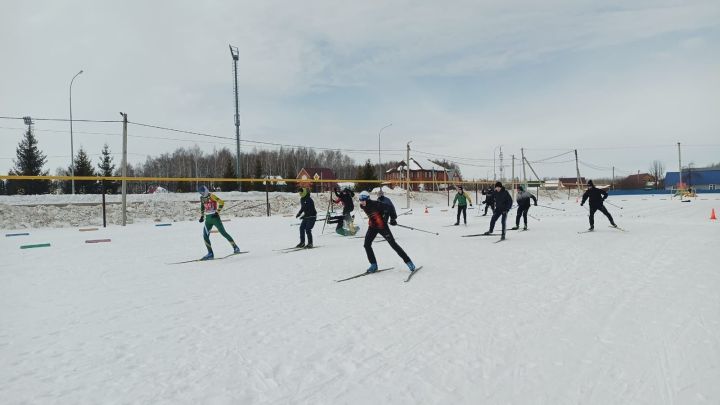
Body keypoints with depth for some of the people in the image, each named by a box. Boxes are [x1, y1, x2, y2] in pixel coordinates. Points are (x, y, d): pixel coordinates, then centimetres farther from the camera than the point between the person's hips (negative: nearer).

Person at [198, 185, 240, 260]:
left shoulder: (211, 196, -10)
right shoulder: (202, 198, 12)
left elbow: (221, 202, -17)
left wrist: (217, 212, -19)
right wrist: (202, 216, 23)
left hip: (215, 217, -7)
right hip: (208, 218, 7)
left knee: (223, 233, -5)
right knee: (205, 235, -5)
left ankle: (235, 247, 6)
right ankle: (210, 253, 0)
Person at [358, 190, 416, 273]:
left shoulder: (375, 204, -26)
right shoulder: (362, 206, -4)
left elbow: (388, 207, -24)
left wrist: (393, 218, -22)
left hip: (382, 226, -6)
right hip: (372, 227, 6)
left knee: (393, 244, -3)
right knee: (367, 244, -5)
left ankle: (408, 261, 7)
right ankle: (373, 264, 9)